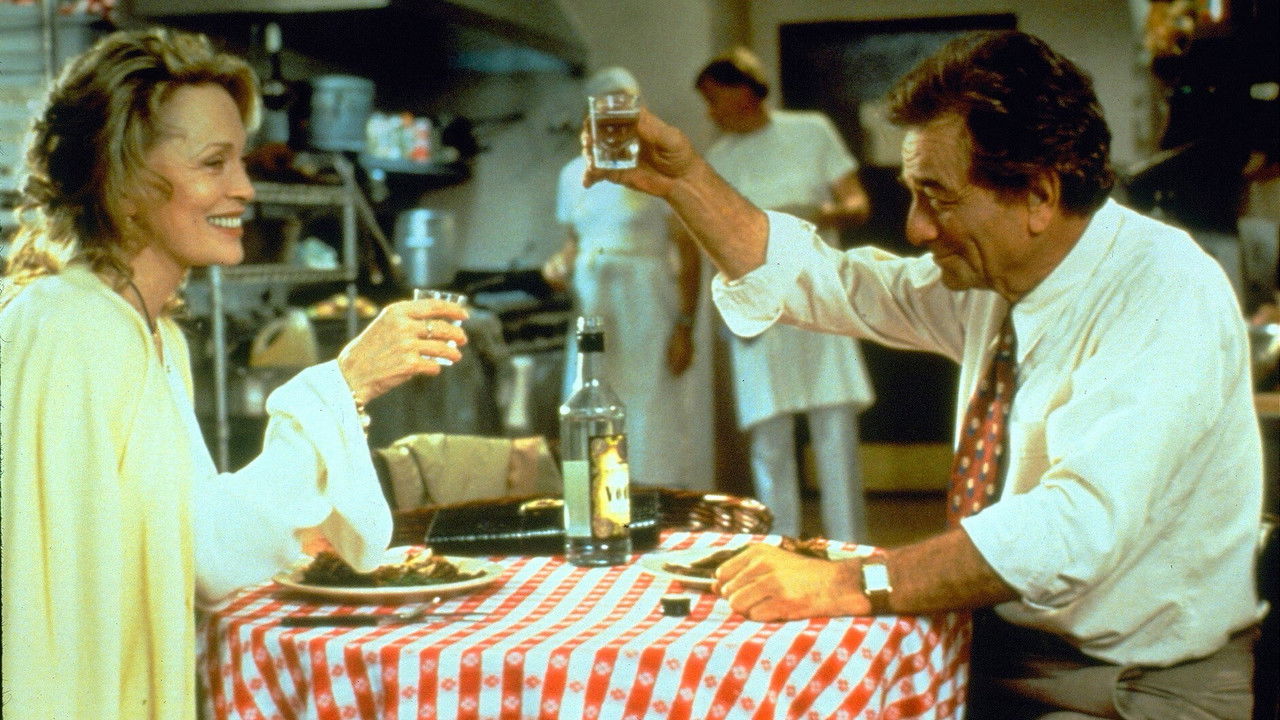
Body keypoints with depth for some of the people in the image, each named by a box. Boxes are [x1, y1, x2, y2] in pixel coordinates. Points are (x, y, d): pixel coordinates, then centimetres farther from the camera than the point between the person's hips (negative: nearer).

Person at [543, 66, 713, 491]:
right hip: (595, 314, 5)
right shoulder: (575, 174, 12)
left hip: (651, 314, -5)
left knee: (657, 436, -6)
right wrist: (560, 264, -1)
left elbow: (689, 254, -6)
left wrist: (685, 327, -13)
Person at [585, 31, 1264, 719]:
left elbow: (1076, 526, -33)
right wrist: (684, 179, 3)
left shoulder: (1164, 295, -22)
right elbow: (824, 281, 13)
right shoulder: (988, 276, 2)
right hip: (998, 649, 7)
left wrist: (851, 584, -36)